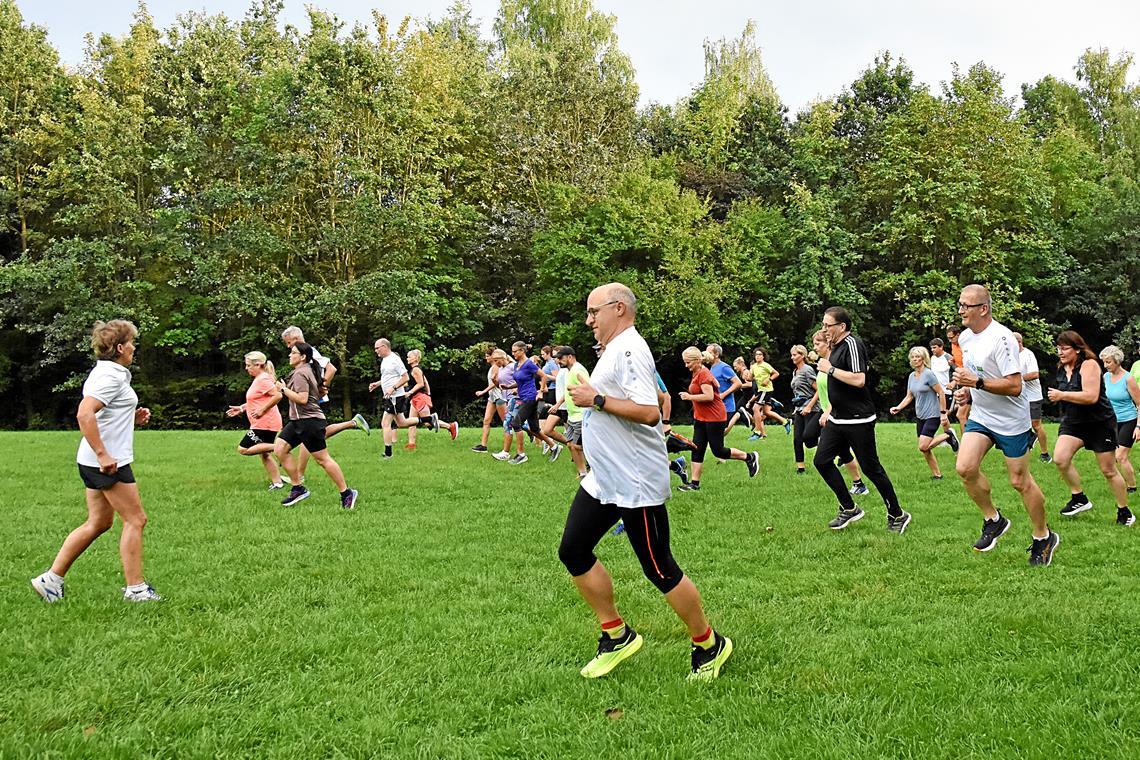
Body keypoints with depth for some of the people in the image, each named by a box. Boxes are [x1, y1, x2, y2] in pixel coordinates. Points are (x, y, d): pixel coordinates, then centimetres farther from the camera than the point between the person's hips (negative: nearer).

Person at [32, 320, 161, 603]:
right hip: (109, 461, -10)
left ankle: (51, 578, 17)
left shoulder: (107, 372, 16)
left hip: (99, 461, 10)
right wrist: (103, 454, -27)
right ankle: (135, 588, 6)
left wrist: (133, 417, 13)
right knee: (135, 520, -1)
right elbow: (84, 414, -28)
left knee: (98, 523, 15)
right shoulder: (110, 375, -16)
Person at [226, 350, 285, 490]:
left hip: (265, 423, -10)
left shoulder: (263, 379, -15)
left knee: (243, 449, -10)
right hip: (264, 423, 10)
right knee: (265, 455, 13)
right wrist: (241, 408, 19)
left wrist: (262, 410, -23)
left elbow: (277, 396, -26)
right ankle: (277, 482, 13)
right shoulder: (259, 379, 16)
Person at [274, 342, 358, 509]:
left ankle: (346, 493, 1)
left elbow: (302, 399, -25)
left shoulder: (300, 374, -15)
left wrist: (283, 389, -17)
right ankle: (297, 488, 9)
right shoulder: (307, 370, 17)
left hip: (309, 421, -11)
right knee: (280, 448, 5)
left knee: (323, 459, -6)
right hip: (298, 421, 11)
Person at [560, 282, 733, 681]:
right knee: (573, 551, 8)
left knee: (659, 569, -1)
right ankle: (617, 636, 21)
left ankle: (710, 646, 19)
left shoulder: (630, 350, -18)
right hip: (602, 480, 10)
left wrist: (597, 399, -22)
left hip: (636, 484, -10)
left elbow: (650, 412, -29)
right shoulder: (614, 350, 14)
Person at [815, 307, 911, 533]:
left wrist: (830, 369, -20)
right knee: (821, 460, 2)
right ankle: (849, 508, 13)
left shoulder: (852, 344, -16)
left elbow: (859, 379, -28)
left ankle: (897, 515, 13)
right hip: (837, 419, 9)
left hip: (858, 420, -9)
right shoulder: (837, 346, 13)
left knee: (871, 468, -2)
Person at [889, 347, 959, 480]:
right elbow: (909, 397, 13)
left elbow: (941, 394, -12)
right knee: (925, 450, 6)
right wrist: (898, 407, -3)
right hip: (920, 416, 7)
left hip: (932, 415, -7)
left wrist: (943, 413, -13)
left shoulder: (929, 374, -13)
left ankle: (947, 436, 2)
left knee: (923, 447, -18)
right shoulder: (911, 376, 8)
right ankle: (936, 475, 19)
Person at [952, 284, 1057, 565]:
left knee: (1020, 481, 2)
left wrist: (976, 382, -29)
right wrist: (966, 392, 4)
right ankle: (993, 520, 9)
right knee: (965, 467, -12)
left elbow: (1014, 386, -26)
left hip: (1011, 421, -7)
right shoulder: (965, 337, 5)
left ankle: (1043, 538, 22)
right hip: (980, 416, 7)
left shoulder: (1001, 337, -22)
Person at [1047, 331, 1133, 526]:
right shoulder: (1062, 368, 5)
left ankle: (1124, 511, 21)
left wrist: (1061, 395, -24)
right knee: (1060, 459, -18)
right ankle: (1079, 499, -1)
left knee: (1108, 471, 3)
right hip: (1073, 422, 6)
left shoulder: (1089, 365, -17)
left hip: (1100, 422, -6)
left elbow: (1091, 396, -28)